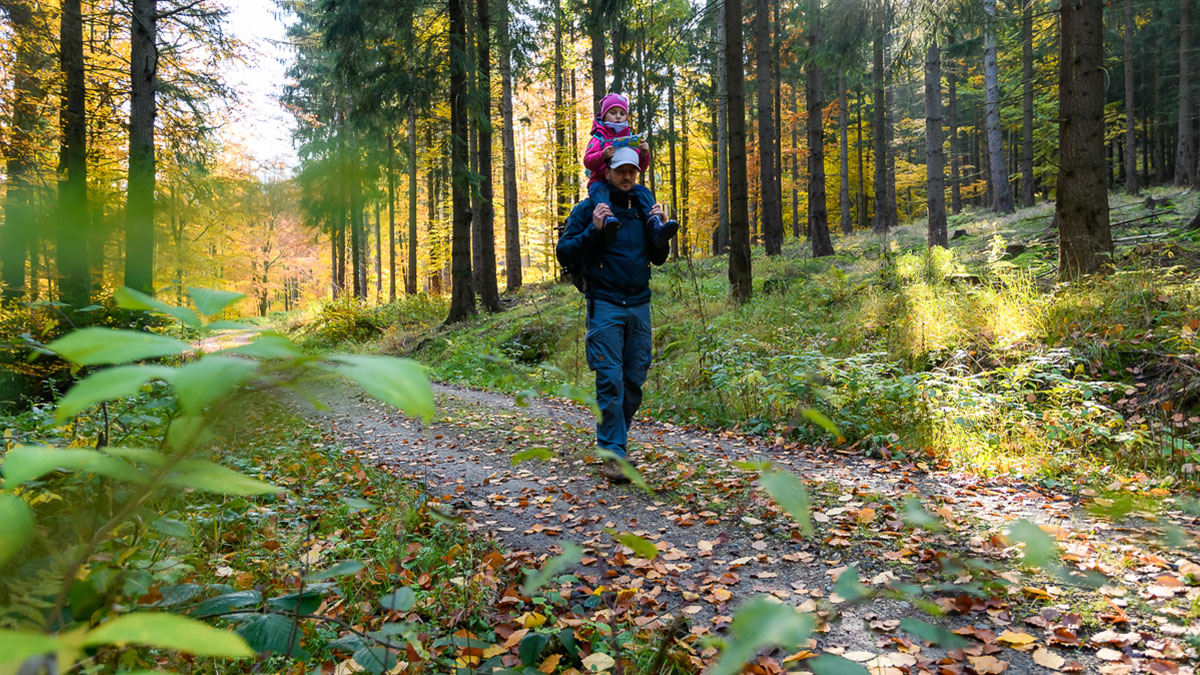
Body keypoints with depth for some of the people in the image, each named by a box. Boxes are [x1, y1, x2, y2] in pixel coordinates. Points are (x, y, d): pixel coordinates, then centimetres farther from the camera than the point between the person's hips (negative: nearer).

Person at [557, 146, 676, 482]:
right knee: (610, 379, -9)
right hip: (605, 305, -5)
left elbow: (659, 258, 20)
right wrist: (594, 230, -18)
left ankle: (617, 438, 20)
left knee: (634, 379, 5)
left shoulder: (643, 209, 13)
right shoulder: (588, 209, 0)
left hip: (639, 305, 5)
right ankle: (613, 453, -5)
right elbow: (564, 253, -5)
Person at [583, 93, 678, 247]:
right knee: (598, 190, -37)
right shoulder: (598, 139, 6)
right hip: (600, 181, -3)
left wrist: (644, 154, -10)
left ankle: (656, 228, -39)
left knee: (644, 191, -22)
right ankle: (608, 218, -64)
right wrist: (602, 155, -30)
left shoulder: (630, 139, 17)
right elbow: (587, 162, -9)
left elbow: (641, 167, 12)